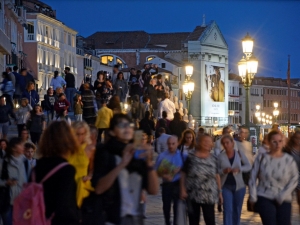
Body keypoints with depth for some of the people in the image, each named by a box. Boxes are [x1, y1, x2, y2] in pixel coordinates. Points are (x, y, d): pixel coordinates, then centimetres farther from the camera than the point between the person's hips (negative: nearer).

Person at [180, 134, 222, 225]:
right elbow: (183, 174, 0)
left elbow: (217, 176, 11)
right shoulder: (191, 157, -2)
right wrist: (182, 190, -6)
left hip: (209, 196, 1)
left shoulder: (213, 158, 6)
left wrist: (220, 192, 8)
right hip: (193, 195, -1)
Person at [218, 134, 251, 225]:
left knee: (237, 210, 13)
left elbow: (249, 166, 0)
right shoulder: (220, 156, -4)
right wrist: (223, 171, -21)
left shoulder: (240, 153, -3)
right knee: (228, 210, -9)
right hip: (226, 186, -1)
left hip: (239, 186, 1)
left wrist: (239, 169, -17)